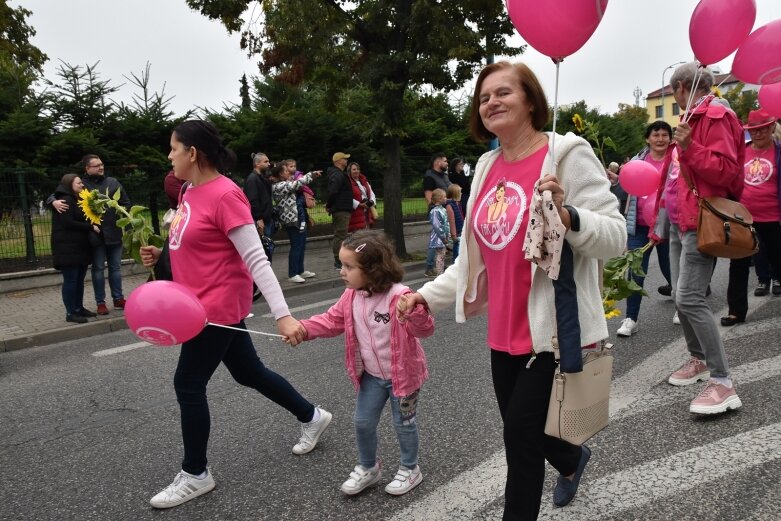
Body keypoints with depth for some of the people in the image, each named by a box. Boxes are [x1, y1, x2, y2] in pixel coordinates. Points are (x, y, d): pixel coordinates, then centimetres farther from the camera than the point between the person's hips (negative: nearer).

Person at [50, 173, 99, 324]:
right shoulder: (65, 200, -11)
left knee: (79, 280, 12)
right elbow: (67, 223, -19)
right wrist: (91, 227, -16)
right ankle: (70, 313, 0)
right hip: (68, 248, -9)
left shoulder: (77, 200, 19)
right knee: (70, 280, -5)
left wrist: (91, 226, 6)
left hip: (80, 247, 9)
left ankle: (79, 308, 20)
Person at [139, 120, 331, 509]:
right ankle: (311, 417, 37)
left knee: (188, 385, 1)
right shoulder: (192, 192, 7)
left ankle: (195, 475, 21)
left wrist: (282, 315, -29)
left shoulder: (225, 195, -21)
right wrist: (160, 253, 4)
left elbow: (256, 260, -24)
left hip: (219, 305, -9)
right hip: (204, 303, 9)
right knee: (249, 372, 18)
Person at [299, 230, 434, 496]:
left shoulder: (398, 296, -29)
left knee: (403, 424, 12)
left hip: (402, 374, -6)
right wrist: (304, 329, -10)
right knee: (363, 422, 14)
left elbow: (424, 330, -31)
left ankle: (410, 469, 37)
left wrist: (416, 310, -53)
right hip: (371, 375, 6)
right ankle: (368, 468, 39)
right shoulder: (351, 296, -7)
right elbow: (332, 320, 4)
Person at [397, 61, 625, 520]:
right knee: (521, 430, 21)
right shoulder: (488, 167, 8)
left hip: (554, 328, -6)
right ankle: (572, 460, 53)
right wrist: (429, 295, 8)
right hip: (505, 331, 7)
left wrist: (567, 215, -32)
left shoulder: (567, 154, -10)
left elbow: (615, 238, -15)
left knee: (520, 434, 0)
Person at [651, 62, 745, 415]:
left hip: (700, 221, -10)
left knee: (690, 298, -17)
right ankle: (698, 359, 27)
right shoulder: (692, 117, 18)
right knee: (680, 296, 12)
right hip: (680, 220, 10)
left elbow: (726, 170, -19)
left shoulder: (715, 115, -10)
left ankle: (723, 383, -11)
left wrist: (690, 148, -29)